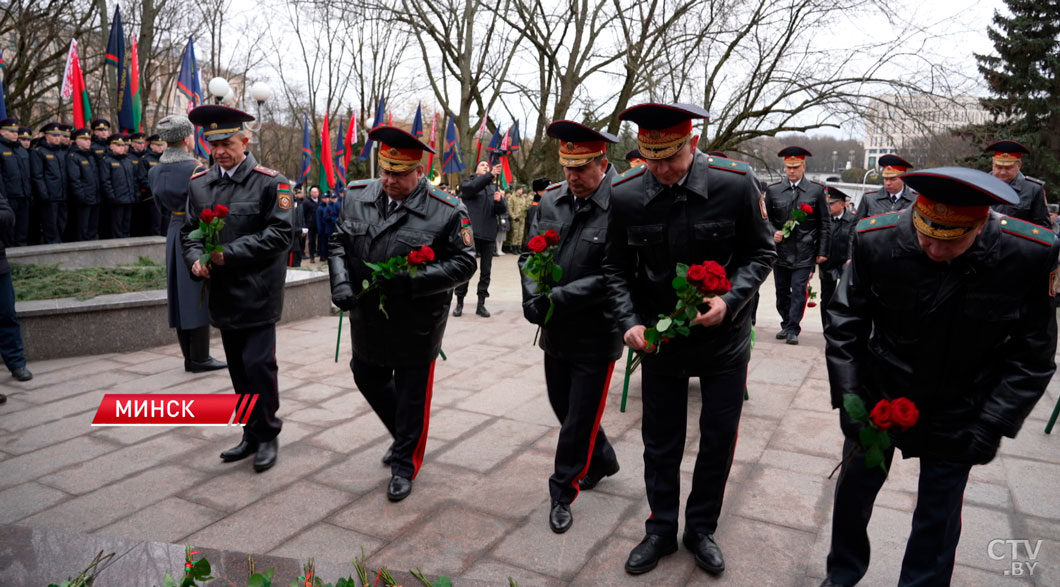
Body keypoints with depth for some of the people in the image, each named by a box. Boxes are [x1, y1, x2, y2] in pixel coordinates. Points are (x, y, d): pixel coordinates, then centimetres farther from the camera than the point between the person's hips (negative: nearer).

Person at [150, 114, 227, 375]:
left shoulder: (155, 172, 7)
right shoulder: (196, 170, -16)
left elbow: (163, 207, 14)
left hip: (174, 233, 8)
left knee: (181, 295, 12)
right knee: (199, 295, -1)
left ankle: (190, 357, 19)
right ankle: (200, 358, 5)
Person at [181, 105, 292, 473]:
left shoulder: (271, 182, -7)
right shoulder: (199, 184, 10)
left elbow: (280, 233, -13)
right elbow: (189, 231, 15)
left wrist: (230, 253, -18)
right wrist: (195, 259, -7)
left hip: (258, 294, -5)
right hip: (223, 293, 6)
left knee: (258, 363, -6)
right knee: (238, 367, 13)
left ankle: (267, 435, 12)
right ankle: (252, 434, 26)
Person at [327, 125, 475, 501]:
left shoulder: (446, 211, -15)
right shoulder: (357, 196, -1)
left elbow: (463, 264, -13)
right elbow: (339, 242, 8)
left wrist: (413, 278, -26)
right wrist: (340, 281, -10)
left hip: (415, 326, -5)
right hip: (367, 320, 5)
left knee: (411, 395, 8)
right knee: (368, 380, 22)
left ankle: (404, 464, 29)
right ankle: (405, 437, 48)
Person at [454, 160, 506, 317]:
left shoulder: (493, 188, 17)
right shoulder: (467, 183, 7)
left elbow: (501, 211, 10)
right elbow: (472, 187, -18)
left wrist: (499, 201, -12)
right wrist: (491, 175, -26)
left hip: (489, 235, 4)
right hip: (470, 233, -3)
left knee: (486, 271, 5)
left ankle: (481, 304, 13)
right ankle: (459, 303, 11)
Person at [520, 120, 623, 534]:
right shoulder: (551, 201, 1)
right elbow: (530, 255, 5)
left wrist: (559, 298, -25)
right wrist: (533, 298, -12)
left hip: (596, 334, -6)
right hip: (555, 330, 7)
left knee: (580, 416, 6)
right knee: (562, 405, 21)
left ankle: (563, 493, 24)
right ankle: (602, 461, 45)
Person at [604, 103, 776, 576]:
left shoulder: (735, 185, -17)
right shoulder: (624, 195, -13)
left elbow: (761, 252, -5)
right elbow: (617, 268, -2)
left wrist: (730, 300, -21)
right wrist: (629, 322, -16)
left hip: (724, 338, 0)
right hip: (658, 338, 1)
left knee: (719, 438, 13)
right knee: (660, 440, 13)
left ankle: (701, 529, 35)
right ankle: (661, 531, 34)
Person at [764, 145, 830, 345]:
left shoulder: (816, 190, 2)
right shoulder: (773, 190, 5)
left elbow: (824, 224, 4)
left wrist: (822, 251, 0)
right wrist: (772, 233, -10)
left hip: (804, 252, -2)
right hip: (780, 251, 2)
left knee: (799, 291, -5)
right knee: (782, 291, 11)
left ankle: (793, 330, 2)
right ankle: (786, 324, 26)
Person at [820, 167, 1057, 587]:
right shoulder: (876, 240, -21)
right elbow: (845, 326, -10)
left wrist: (993, 424, -12)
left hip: (957, 421, 0)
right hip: (878, 400, 1)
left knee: (938, 519, 11)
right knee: (853, 490, 16)